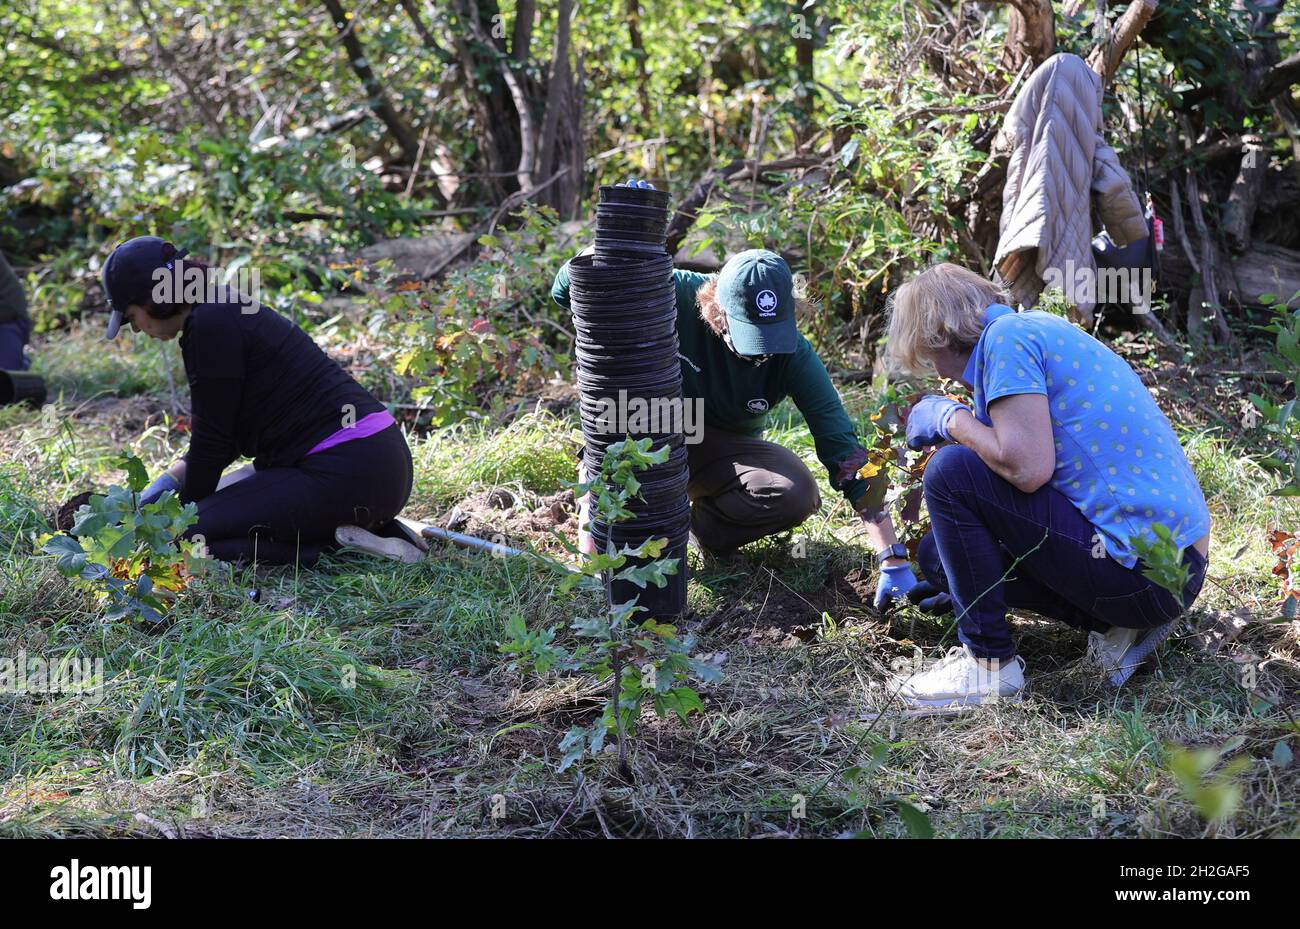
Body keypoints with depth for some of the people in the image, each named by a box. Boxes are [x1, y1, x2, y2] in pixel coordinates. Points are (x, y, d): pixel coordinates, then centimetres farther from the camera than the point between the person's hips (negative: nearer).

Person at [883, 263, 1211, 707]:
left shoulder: (1006, 336, -11)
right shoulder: (1038, 327, 18)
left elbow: (1027, 468, -23)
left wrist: (951, 418, -6)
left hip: (1145, 567, -10)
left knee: (951, 472, -11)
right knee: (940, 552, 14)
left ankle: (988, 663, -4)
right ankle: (1117, 626, 8)